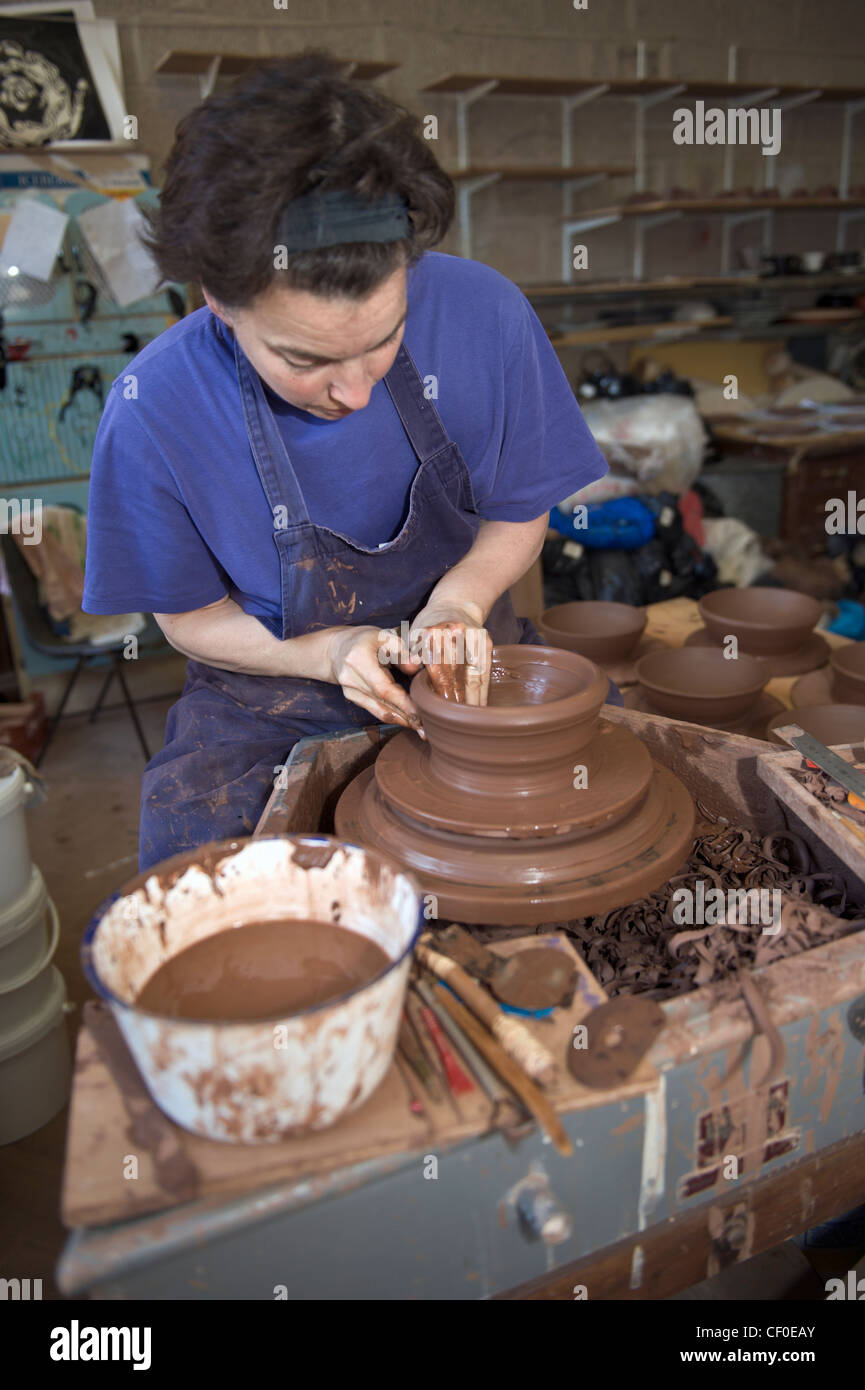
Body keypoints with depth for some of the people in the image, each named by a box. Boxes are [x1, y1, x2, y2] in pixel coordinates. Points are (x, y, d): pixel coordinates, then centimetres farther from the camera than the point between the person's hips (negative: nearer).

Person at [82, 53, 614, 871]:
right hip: (272, 701, -1)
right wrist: (335, 652, -21)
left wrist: (457, 600, -21)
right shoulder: (153, 415, -21)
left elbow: (520, 513, -1)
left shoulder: (482, 314, -17)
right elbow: (190, 617, -5)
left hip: (463, 649, 2)